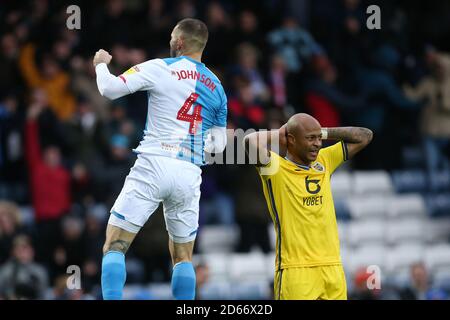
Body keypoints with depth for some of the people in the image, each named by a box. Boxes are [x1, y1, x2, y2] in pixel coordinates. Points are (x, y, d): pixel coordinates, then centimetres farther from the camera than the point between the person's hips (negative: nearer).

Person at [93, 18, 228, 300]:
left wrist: (101, 64, 14)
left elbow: (110, 88, -6)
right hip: (190, 174, 5)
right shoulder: (216, 87, 15)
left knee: (114, 247, -3)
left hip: (154, 164, -5)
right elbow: (218, 145, 18)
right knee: (183, 256, 16)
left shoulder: (160, 68, -1)